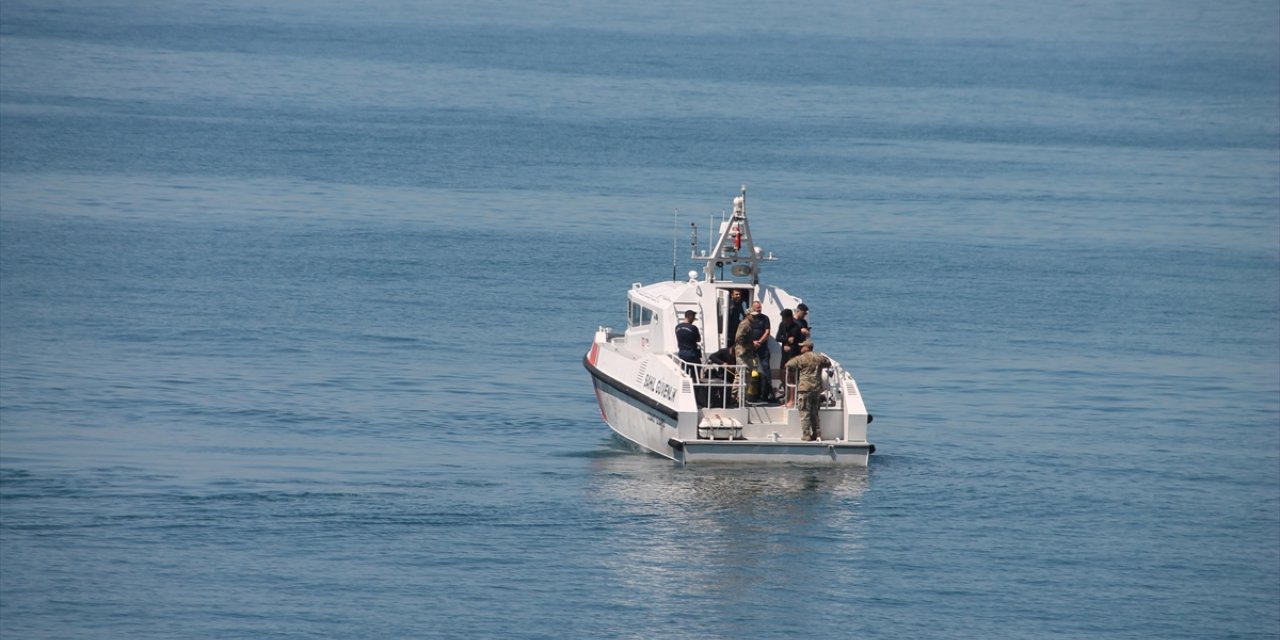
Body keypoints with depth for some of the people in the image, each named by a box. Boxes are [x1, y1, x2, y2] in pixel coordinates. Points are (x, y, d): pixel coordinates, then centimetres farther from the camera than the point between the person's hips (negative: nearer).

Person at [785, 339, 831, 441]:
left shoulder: (801, 358, -9)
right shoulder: (819, 357, 7)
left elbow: (788, 365, -4)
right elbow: (828, 363, 25)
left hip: (805, 388, -6)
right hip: (817, 389, 6)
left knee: (805, 413, -2)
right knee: (814, 413, 16)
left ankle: (806, 435, -5)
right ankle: (817, 434, 17)